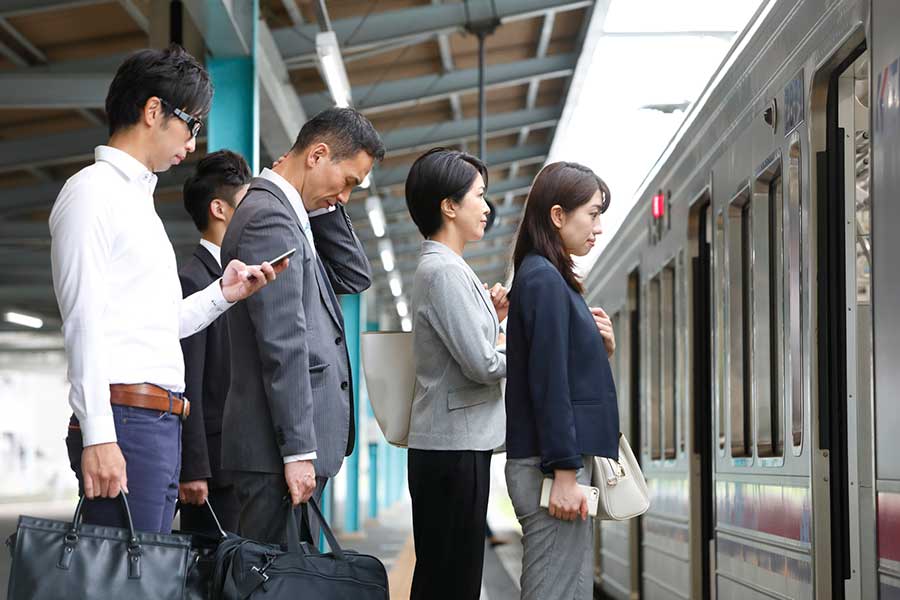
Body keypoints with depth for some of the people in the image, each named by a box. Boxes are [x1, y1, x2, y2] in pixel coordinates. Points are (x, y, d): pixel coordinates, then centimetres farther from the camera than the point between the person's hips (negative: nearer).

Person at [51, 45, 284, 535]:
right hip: (125, 420, -9)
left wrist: (222, 294, 12)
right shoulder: (93, 191, -5)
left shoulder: (138, 198, 23)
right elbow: (83, 323, -14)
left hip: (161, 421, 9)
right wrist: (98, 435, -20)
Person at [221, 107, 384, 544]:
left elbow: (355, 277, 22)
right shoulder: (269, 218, -14)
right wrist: (298, 452, -20)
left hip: (293, 442, 10)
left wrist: (323, 210, 11)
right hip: (279, 444, -10)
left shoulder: (287, 213, 17)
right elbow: (282, 345, -19)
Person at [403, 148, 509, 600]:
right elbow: (482, 364, -18)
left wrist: (492, 318, 8)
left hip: (450, 445, 10)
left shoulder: (441, 267, 18)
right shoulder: (445, 270, -13)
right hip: (454, 447, -10)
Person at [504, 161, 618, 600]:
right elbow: (548, 383, -17)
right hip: (551, 464, -10)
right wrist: (564, 473, -19)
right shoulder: (544, 280, -11)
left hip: (566, 462, 10)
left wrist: (601, 348, 4)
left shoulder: (546, 278, 18)